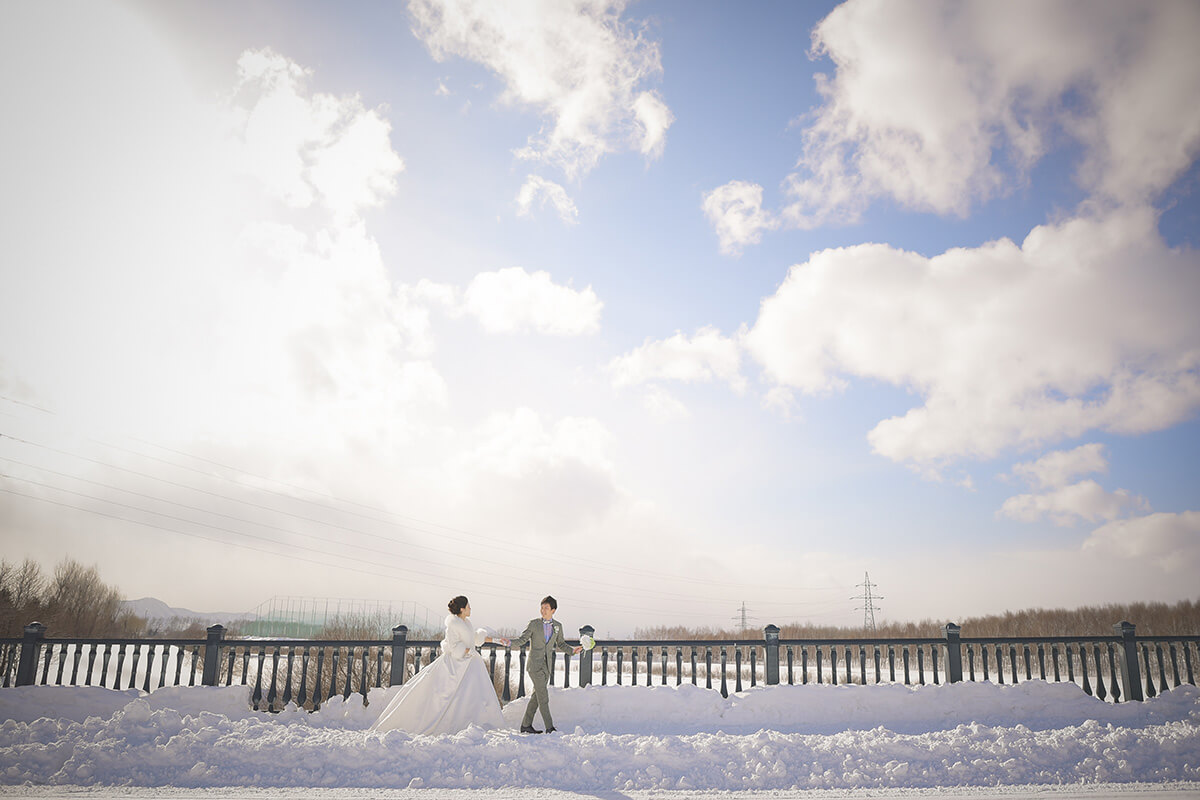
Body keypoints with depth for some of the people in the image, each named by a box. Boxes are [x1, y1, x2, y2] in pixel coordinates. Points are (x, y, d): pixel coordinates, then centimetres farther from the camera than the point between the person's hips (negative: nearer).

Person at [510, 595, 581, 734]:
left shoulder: (558, 626, 7)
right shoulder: (534, 624, -4)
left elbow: (560, 644, 16)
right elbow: (522, 639, -4)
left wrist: (572, 650, -1)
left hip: (547, 665, 5)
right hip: (535, 664, -5)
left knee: (536, 696, 9)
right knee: (543, 696, -10)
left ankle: (526, 725, 18)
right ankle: (549, 727, -7)